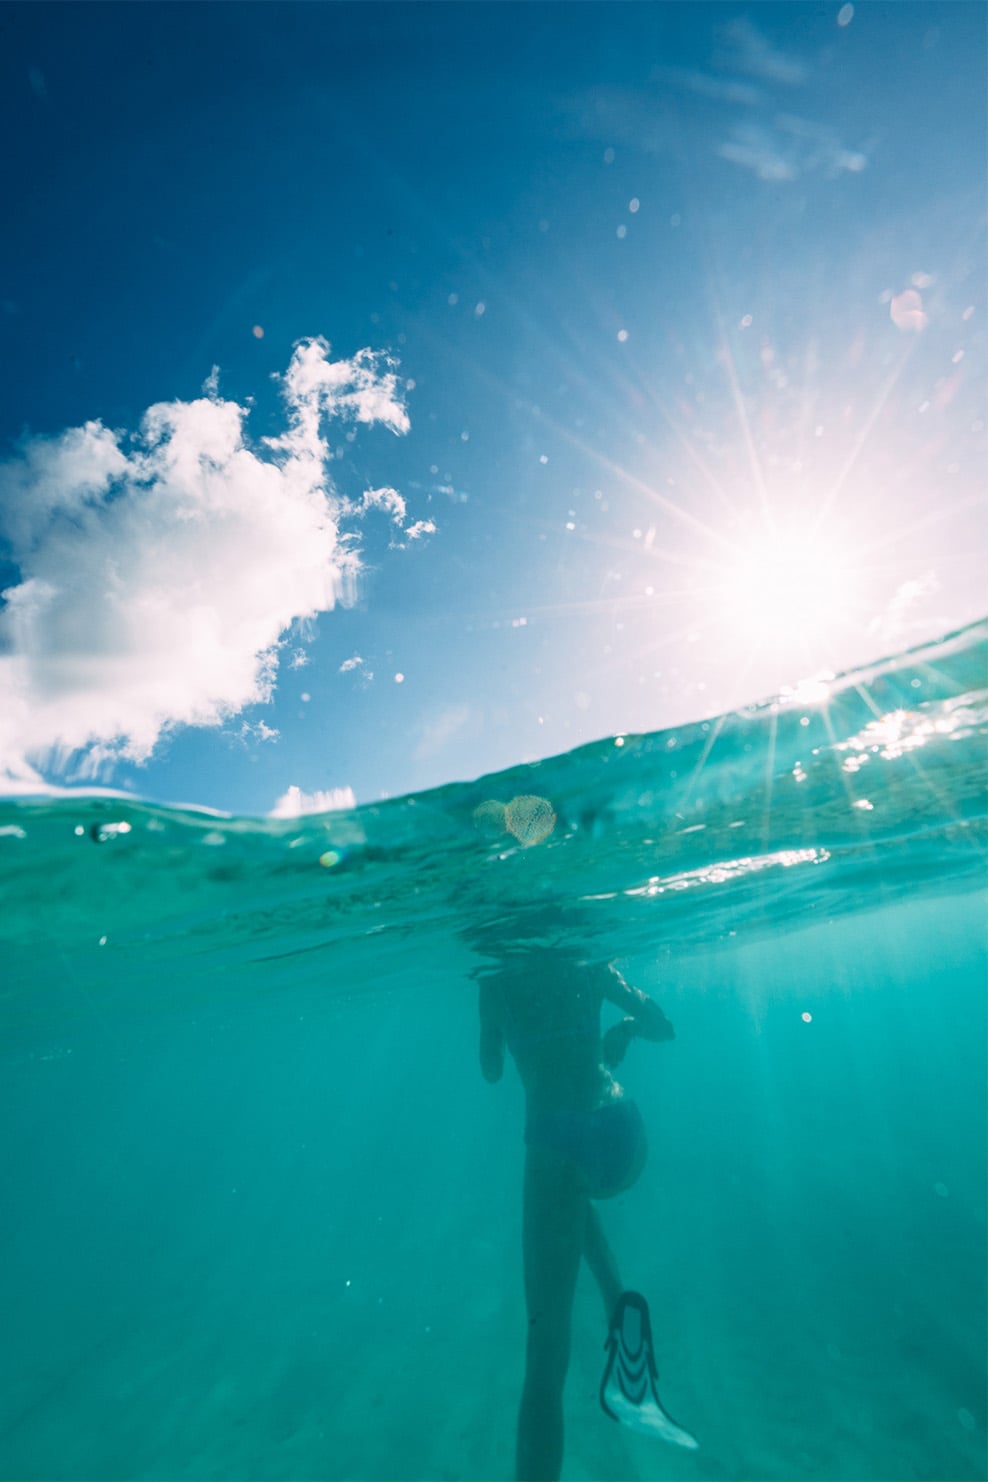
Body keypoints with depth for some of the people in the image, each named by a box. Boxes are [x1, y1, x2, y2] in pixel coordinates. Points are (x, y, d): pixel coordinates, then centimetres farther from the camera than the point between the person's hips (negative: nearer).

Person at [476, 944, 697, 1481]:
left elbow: (491, 1070, 18)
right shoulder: (590, 967, 9)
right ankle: (619, 1305, 13)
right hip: (625, 1135, 4)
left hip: (558, 1140, -4)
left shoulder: (495, 983, 5)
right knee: (574, 1192, 38)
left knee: (545, 1354, 2)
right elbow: (662, 1027, 11)